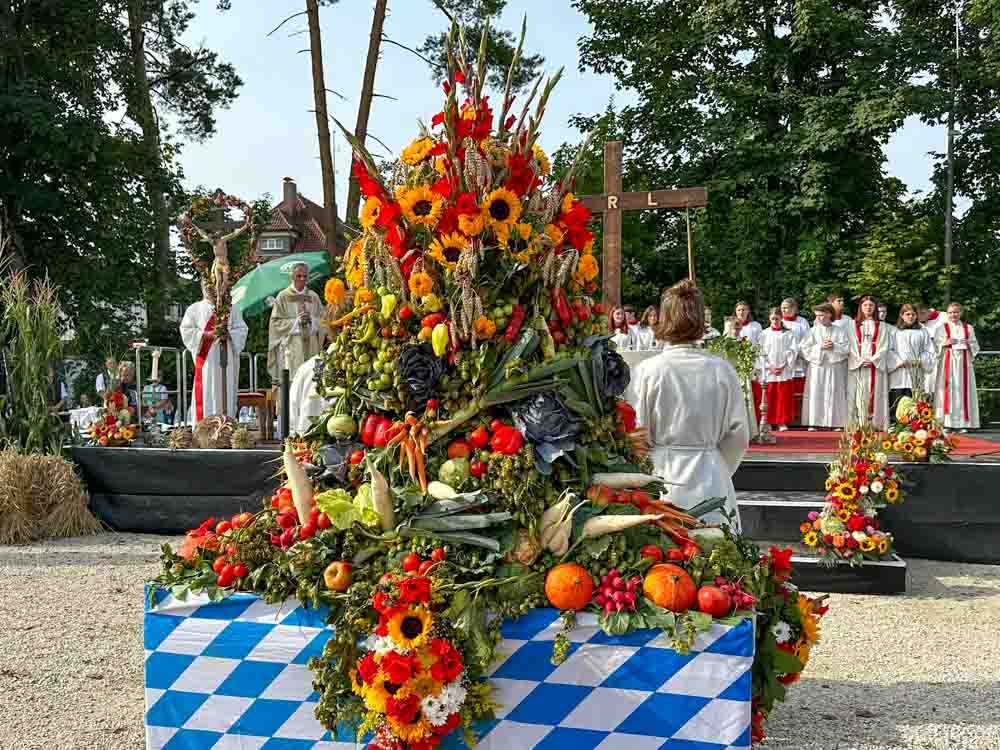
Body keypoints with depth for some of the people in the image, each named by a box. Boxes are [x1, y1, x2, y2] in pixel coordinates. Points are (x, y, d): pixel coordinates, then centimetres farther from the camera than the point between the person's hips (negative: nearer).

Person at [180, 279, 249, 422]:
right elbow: (186, 331, 2)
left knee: (226, 393, 0)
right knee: (206, 395, -6)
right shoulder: (194, 309, 11)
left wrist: (228, 334, -13)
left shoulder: (231, 309, 14)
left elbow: (242, 329, 7)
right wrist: (207, 334, -12)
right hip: (206, 360, -1)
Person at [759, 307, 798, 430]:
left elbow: (793, 351, -1)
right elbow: (761, 353, 3)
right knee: (769, 398, 0)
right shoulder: (764, 334, 7)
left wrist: (783, 366, -9)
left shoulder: (789, 333, 5)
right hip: (769, 371, 1)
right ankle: (768, 422, 6)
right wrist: (769, 367, -8)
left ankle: (782, 422, 4)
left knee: (784, 398, -1)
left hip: (785, 371, -1)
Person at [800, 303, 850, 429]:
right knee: (816, 395, -4)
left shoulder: (840, 331, 7)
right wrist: (820, 347, -12)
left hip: (835, 369, 0)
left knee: (834, 396, 0)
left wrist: (834, 346, -14)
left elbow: (846, 348, 0)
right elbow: (805, 349, -2)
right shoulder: (813, 331, 6)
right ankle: (813, 423, -2)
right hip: (816, 368, 0)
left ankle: (835, 422, 5)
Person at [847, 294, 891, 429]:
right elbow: (852, 345, 3)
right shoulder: (854, 324, 11)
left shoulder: (880, 326, 12)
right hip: (858, 365, 0)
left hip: (876, 365, 0)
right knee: (859, 395, -5)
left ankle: (875, 424, -4)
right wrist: (860, 360, -10)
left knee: (874, 395, -4)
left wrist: (873, 360, -10)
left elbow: (883, 346, 4)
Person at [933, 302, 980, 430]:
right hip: (947, 363, -2)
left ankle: (963, 423, 1)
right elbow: (935, 346, 2)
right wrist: (945, 343, -16)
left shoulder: (968, 328, 11)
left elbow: (976, 347, 11)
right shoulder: (942, 328, 6)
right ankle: (946, 423, -6)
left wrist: (969, 344, -9)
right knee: (948, 390, -7)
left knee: (963, 390, -1)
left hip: (963, 363, 2)